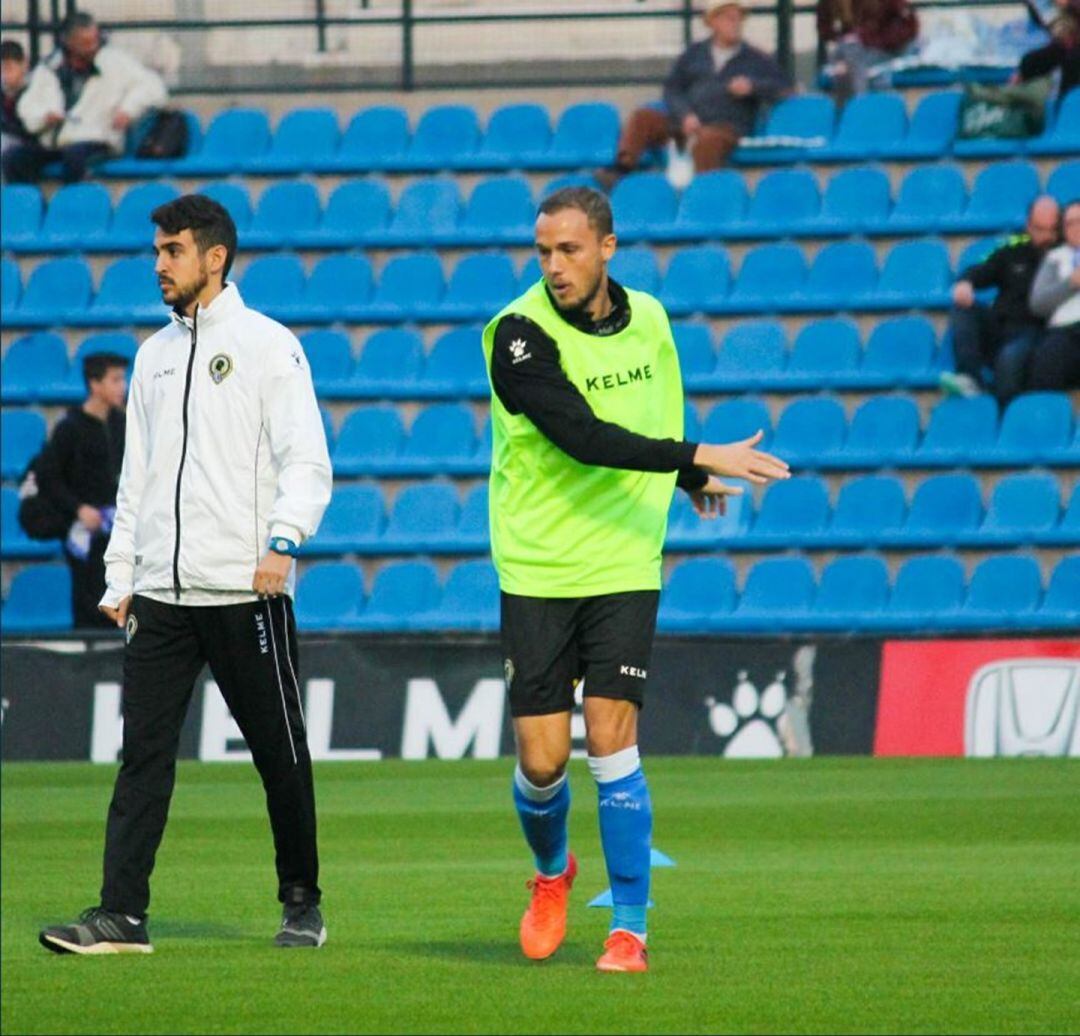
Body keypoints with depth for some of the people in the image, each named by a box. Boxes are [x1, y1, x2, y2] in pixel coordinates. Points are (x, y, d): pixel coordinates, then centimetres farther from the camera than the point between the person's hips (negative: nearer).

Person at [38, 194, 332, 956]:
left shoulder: (267, 346, -2)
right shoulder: (155, 355, 17)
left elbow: (306, 460, -8)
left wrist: (283, 541, -22)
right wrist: (120, 577, 13)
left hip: (245, 591, -5)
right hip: (160, 593, 5)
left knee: (280, 754, 3)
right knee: (145, 752, -3)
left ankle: (302, 904, 18)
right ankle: (122, 915, -7)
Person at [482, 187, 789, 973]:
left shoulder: (647, 319, 4)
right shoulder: (521, 333, -13)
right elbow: (581, 436, -23)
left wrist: (687, 477, 32)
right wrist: (701, 457, -25)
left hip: (623, 567, 2)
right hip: (537, 569, -2)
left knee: (612, 739, -9)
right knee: (542, 760, -1)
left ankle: (629, 929, -1)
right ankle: (552, 873, 31)